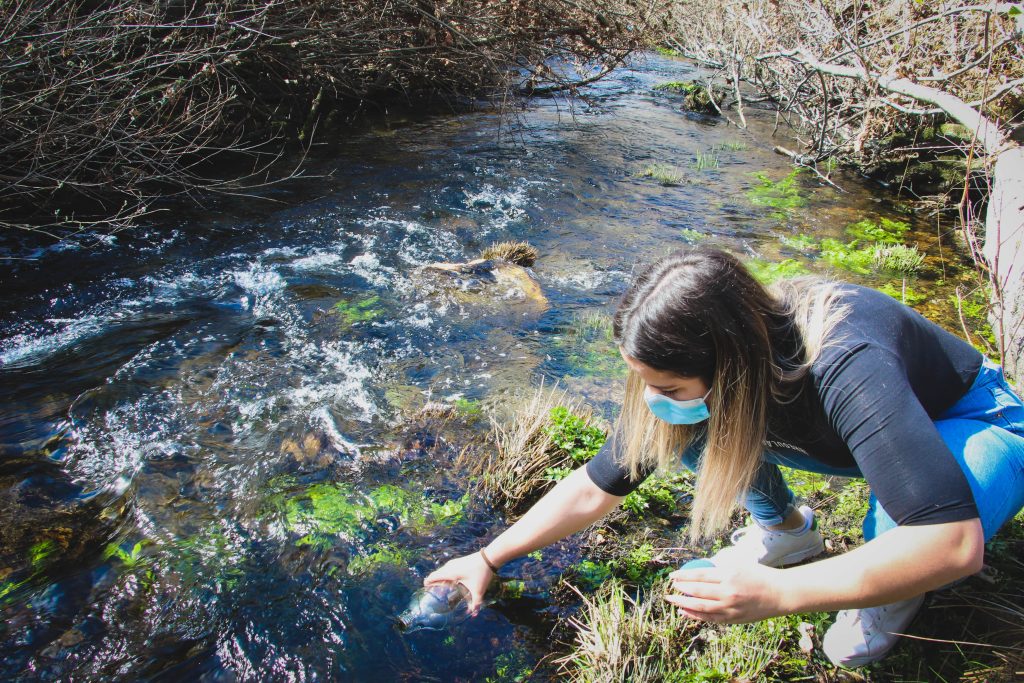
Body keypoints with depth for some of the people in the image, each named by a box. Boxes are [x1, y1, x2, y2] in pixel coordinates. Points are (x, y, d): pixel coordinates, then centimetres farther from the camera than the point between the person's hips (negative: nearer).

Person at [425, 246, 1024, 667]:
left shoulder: (845, 370, -43)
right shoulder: (690, 374, -23)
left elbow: (955, 543, -46)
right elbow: (596, 487, -12)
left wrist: (774, 594, -48)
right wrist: (489, 559, -9)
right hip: (842, 432, 5)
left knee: (895, 536, -38)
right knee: (687, 433, -16)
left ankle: (899, 586, -1)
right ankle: (785, 529, 11)